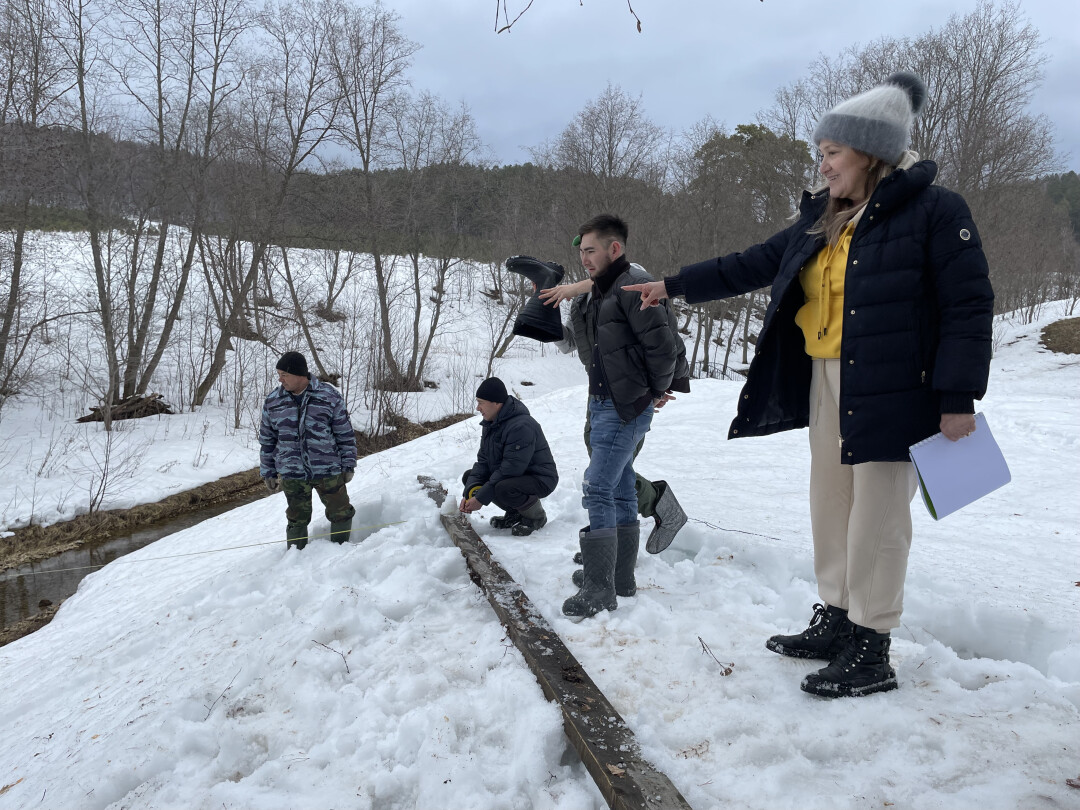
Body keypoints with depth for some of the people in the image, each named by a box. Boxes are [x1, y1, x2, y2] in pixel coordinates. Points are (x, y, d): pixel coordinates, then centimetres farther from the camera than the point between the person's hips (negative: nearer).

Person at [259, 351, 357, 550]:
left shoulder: (328, 396, -6)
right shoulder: (272, 402, 1)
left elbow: (346, 434, 0)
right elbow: (267, 440, 10)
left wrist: (348, 465, 0)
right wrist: (268, 473, 11)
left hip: (328, 471, -1)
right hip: (292, 475, 1)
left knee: (341, 512, 8)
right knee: (297, 518, 11)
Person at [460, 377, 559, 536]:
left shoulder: (521, 426, -28)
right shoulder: (490, 422, 3)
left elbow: (509, 470, -29)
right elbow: (483, 461, 2)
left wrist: (480, 498, -25)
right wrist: (470, 492, -14)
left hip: (540, 480, -10)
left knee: (503, 489, -37)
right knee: (468, 477, 2)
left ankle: (537, 517, -6)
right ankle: (514, 513, 11)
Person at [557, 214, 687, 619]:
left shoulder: (634, 284, -15)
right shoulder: (602, 291, 16)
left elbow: (663, 343, -20)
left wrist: (658, 391, -9)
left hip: (626, 408, -10)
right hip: (604, 404, 10)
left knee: (597, 488, -12)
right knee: (620, 491, 14)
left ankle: (599, 588, -6)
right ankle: (621, 577, 23)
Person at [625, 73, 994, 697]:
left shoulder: (934, 210, -8)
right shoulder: (823, 219, 13)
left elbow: (969, 306, -11)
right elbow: (751, 266, 18)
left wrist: (958, 397, -16)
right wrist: (674, 286, 17)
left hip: (894, 390, -7)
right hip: (827, 383, 8)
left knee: (876, 517, -3)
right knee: (830, 502, 12)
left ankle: (871, 652, 8)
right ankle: (836, 623, 25)